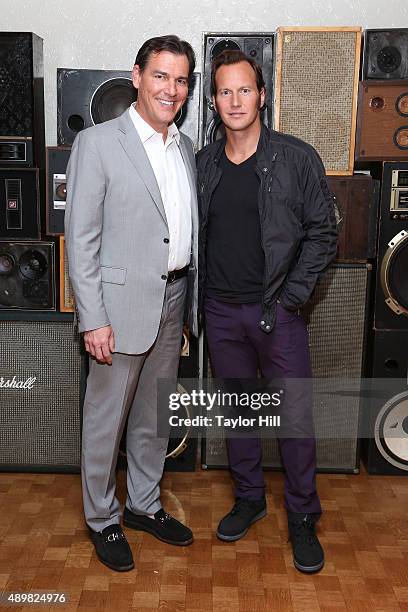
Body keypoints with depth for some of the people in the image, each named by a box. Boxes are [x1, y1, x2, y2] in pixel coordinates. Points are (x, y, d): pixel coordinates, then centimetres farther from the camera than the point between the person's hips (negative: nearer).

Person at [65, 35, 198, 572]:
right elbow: (81, 239, -12)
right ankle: (102, 519, 27)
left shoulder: (184, 148, 11)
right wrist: (93, 319, -16)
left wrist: (191, 298, 11)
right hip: (122, 305, -6)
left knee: (155, 416, 18)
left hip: (172, 303, 7)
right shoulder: (97, 143, -9)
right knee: (106, 420, 7)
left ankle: (145, 504, 37)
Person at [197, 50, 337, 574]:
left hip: (276, 310, -3)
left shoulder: (297, 158, -5)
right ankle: (249, 499, 34)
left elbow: (322, 233, -3)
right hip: (220, 311, 4)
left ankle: (302, 519, 21)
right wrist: (200, 298, 4)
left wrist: (292, 296, -10)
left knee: (296, 417, 2)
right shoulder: (203, 163, 6)